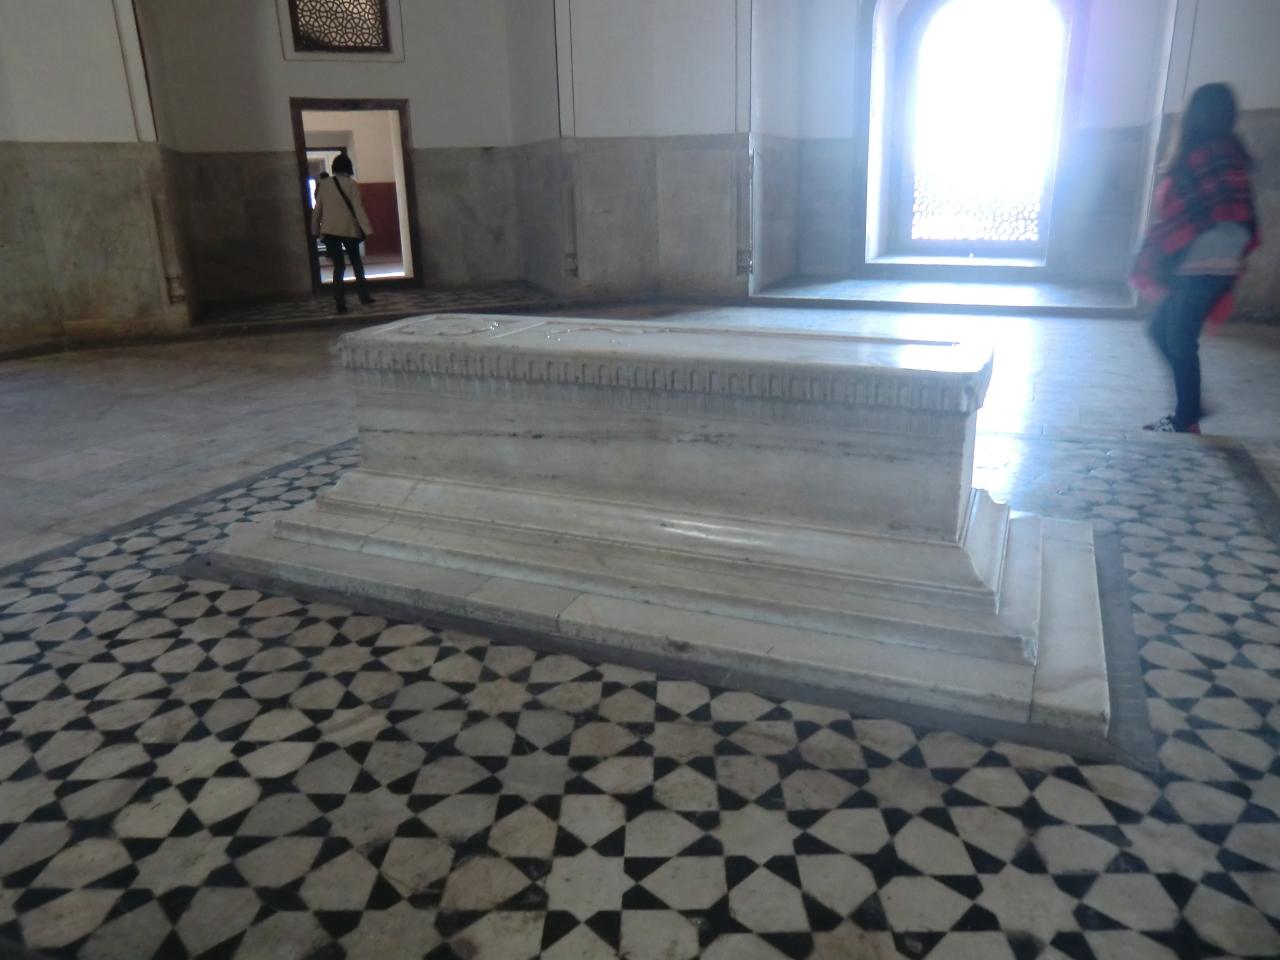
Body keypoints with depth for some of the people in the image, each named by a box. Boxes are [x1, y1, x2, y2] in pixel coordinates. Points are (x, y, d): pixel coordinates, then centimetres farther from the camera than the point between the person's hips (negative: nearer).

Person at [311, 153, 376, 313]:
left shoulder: (323, 184, 4)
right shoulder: (352, 184, -4)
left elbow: (317, 209, 6)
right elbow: (358, 208, -9)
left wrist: (316, 230, 13)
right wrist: (367, 229, -9)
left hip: (330, 230, 1)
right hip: (350, 229, -1)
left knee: (339, 266, 1)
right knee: (356, 263, 17)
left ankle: (340, 303, -8)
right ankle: (364, 295, 18)